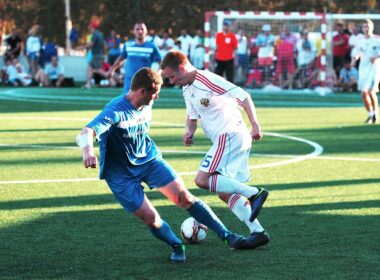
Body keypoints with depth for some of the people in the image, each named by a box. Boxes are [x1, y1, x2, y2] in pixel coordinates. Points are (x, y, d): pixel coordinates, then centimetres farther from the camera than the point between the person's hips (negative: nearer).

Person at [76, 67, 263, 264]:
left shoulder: (146, 107, -5)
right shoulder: (115, 111, -28)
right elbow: (85, 134, -42)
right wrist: (88, 152, -62)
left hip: (149, 159, 5)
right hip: (121, 175, -5)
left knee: (185, 198, -7)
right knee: (150, 218, -11)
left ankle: (228, 236, -2)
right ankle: (177, 247, 17)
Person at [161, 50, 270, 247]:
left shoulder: (208, 80, -14)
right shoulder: (187, 89, 15)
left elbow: (244, 97, -15)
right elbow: (192, 116, 27)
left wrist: (255, 125, -20)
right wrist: (189, 131, 4)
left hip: (230, 135, -10)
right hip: (224, 139, 10)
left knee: (202, 180, -19)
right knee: (225, 192, 7)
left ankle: (254, 194, -23)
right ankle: (257, 232, 3)